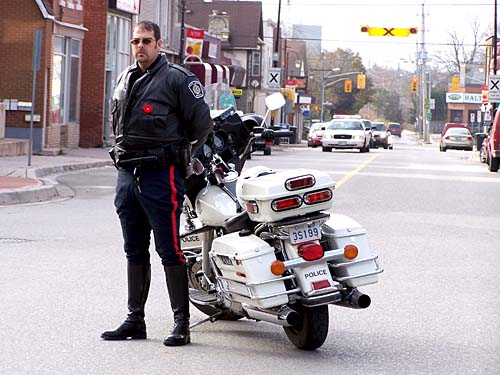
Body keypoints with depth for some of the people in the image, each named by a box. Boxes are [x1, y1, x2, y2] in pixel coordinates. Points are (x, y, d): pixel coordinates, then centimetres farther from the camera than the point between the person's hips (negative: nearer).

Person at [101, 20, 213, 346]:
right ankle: (135, 320, 20)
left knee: (169, 251, -7)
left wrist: (184, 159, 3)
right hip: (127, 174, 7)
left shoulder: (177, 78, -7)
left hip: (160, 174, -7)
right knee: (135, 251, 12)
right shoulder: (126, 79, 16)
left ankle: (182, 323, -2)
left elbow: (203, 123, -5)